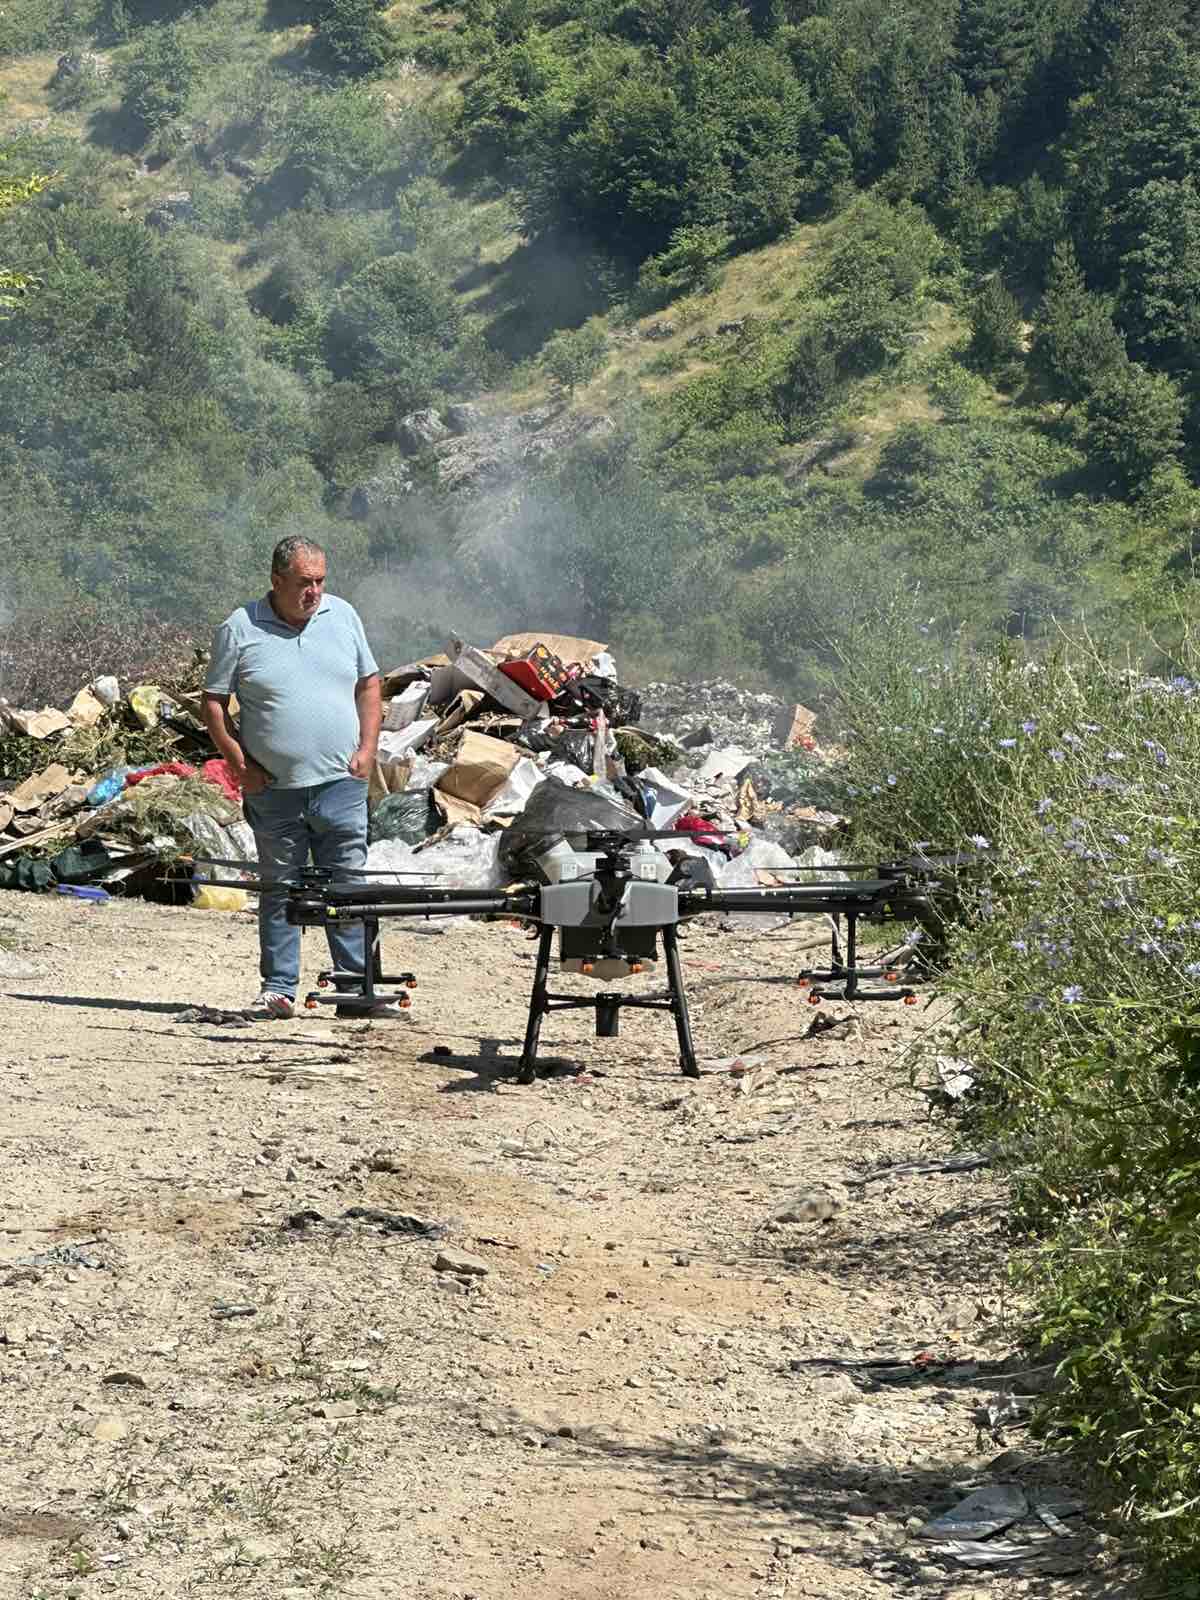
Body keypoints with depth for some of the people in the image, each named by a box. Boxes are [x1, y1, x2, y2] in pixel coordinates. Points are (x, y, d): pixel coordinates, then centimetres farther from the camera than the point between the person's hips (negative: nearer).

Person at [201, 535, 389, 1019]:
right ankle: (278, 988, 12)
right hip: (274, 789, -2)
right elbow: (213, 703, 2)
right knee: (279, 892, 6)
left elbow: (369, 684, 15)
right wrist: (240, 765, -5)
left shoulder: (342, 616, 7)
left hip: (340, 782, 2)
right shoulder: (240, 630, -2)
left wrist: (367, 749, 4)